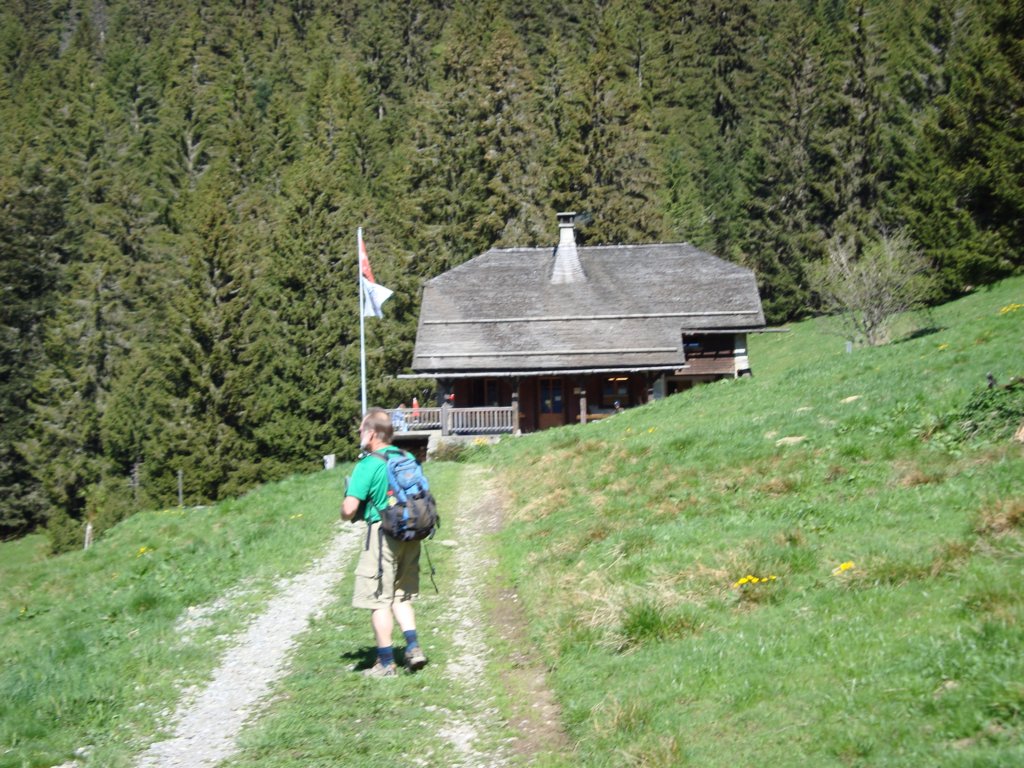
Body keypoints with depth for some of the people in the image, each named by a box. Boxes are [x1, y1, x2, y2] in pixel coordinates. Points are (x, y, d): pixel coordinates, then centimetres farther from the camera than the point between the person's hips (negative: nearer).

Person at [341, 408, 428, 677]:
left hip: (382, 534, -7)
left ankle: (386, 662, 8)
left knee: (379, 600, 3)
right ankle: (413, 647, 6)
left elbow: (349, 510, -17)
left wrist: (347, 514, 5)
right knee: (401, 596, 18)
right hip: (410, 534, 7)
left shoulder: (367, 466, -13)